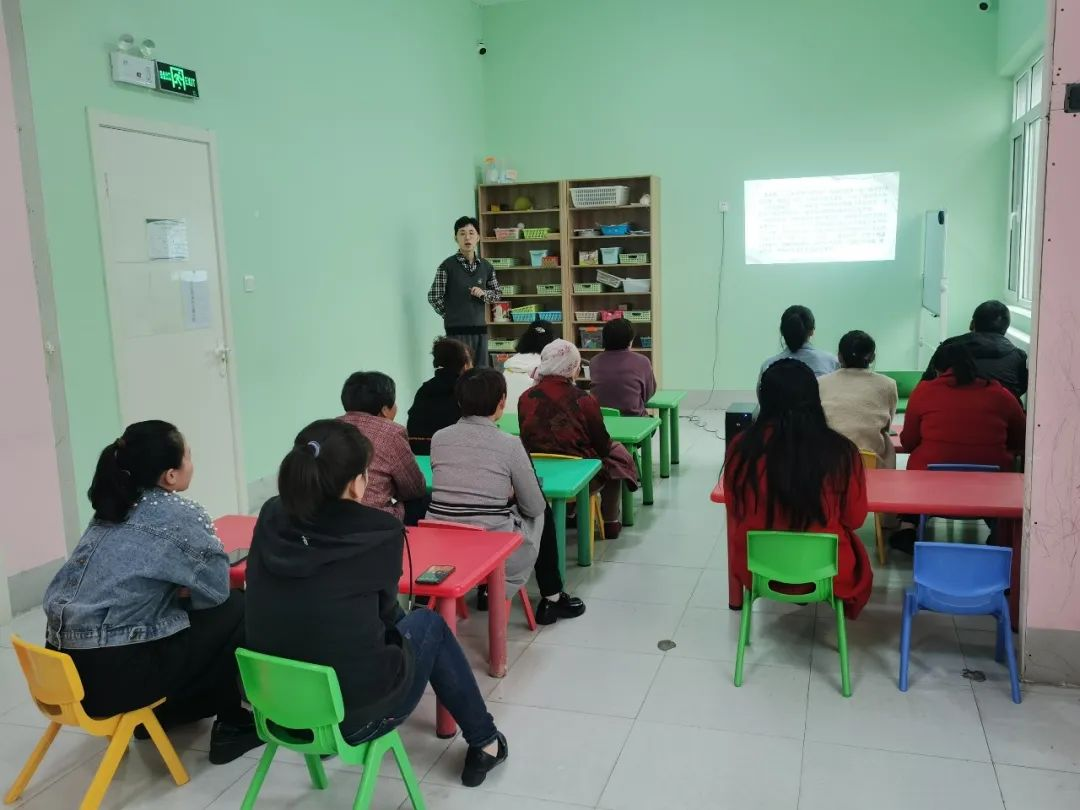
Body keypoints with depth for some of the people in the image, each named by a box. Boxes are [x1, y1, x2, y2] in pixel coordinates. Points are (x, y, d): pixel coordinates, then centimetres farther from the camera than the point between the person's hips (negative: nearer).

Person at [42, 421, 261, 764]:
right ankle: (231, 726, 18)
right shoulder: (180, 515, -10)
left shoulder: (113, 508, 11)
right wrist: (182, 590, 17)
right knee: (235, 610, 7)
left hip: (66, 664, 8)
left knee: (189, 613, 25)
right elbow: (217, 589, -1)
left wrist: (177, 589, 12)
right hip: (114, 672, -8)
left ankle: (162, 711, 32)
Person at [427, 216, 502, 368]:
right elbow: (434, 297, -5)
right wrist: (452, 315, 2)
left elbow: (498, 294, 16)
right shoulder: (448, 265, -6)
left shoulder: (486, 266, 8)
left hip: (480, 328, 5)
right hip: (457, 330, -5)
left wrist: (483, 293, -4)